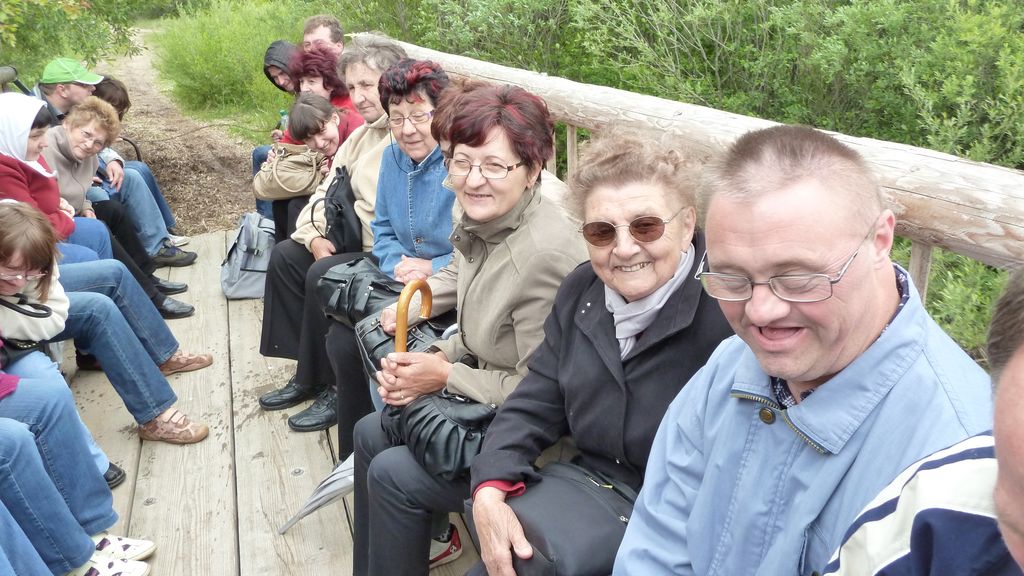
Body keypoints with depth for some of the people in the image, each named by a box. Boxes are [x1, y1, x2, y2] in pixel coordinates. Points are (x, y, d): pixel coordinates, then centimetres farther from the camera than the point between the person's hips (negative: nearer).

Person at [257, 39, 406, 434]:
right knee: (285, 256, 5)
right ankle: (307, 372, 10)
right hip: (351, 243, 11)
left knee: (323, 276, -25)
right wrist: (315, 235, -4)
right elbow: (327, 190, 14)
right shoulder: (363, 135, 14)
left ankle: (334, 385, -4)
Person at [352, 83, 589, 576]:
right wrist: (438, 355, -6)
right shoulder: (485, 223, -4)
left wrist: (444, 377, -19)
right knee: (371, 433, 12)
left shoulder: (544, 253, -30)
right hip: (483, 401, 9)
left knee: (393, 474, -11)